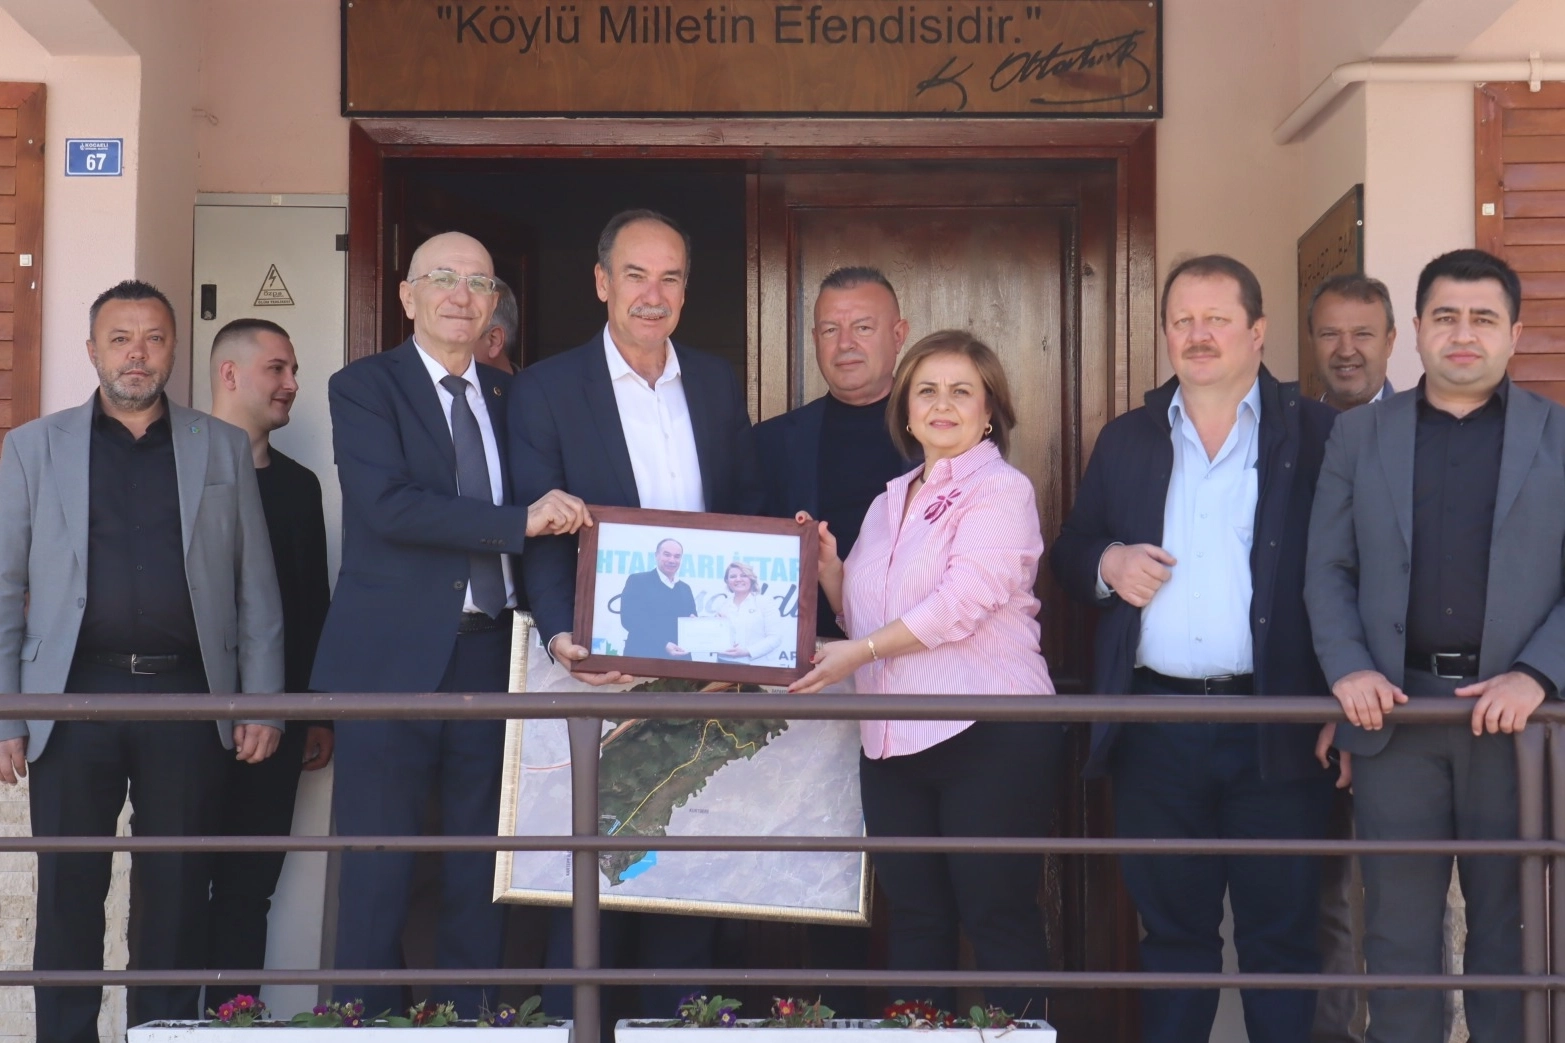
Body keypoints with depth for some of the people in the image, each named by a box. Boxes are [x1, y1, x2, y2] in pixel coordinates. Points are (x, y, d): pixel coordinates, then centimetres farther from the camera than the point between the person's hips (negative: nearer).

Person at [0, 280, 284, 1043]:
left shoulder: (222, 448, 12)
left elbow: (255, 586, 10)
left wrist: (262, 701, 2)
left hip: (186, 694, 1)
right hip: (74, 694, 0)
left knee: (177, 894, 5)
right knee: (68, 893, 4)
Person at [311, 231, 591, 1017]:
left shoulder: (506, 396, 16)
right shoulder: (364, 386, 0)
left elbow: (541, 519, 14)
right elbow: (387, 505, -15)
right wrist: (520, 522, -18)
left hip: (489, 656, 4)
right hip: (394, 657, -4)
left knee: (479, 865, 7)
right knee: (380, 864, 0)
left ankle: (472, 1018, 15)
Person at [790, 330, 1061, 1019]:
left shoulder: (1001, 491, -4)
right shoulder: (890, 503, 18)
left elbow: (962, 602, -16)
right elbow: (861, 612, 24)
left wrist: (862, 652, -13)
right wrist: (827, 566, 6)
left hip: (991, 735, -7)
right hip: (893, 741, 7)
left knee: (999, 920, -1)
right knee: (914, 921, 11)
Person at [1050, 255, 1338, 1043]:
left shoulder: (1315, 435, 1)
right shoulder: (1126, 440, 12)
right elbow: (1069, 556, 17)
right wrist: (1107, 564, -7)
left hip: (1276, 730, -3)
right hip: (1154, 729, 3)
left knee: (1280, 934, 5)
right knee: (1171, 929, 12)